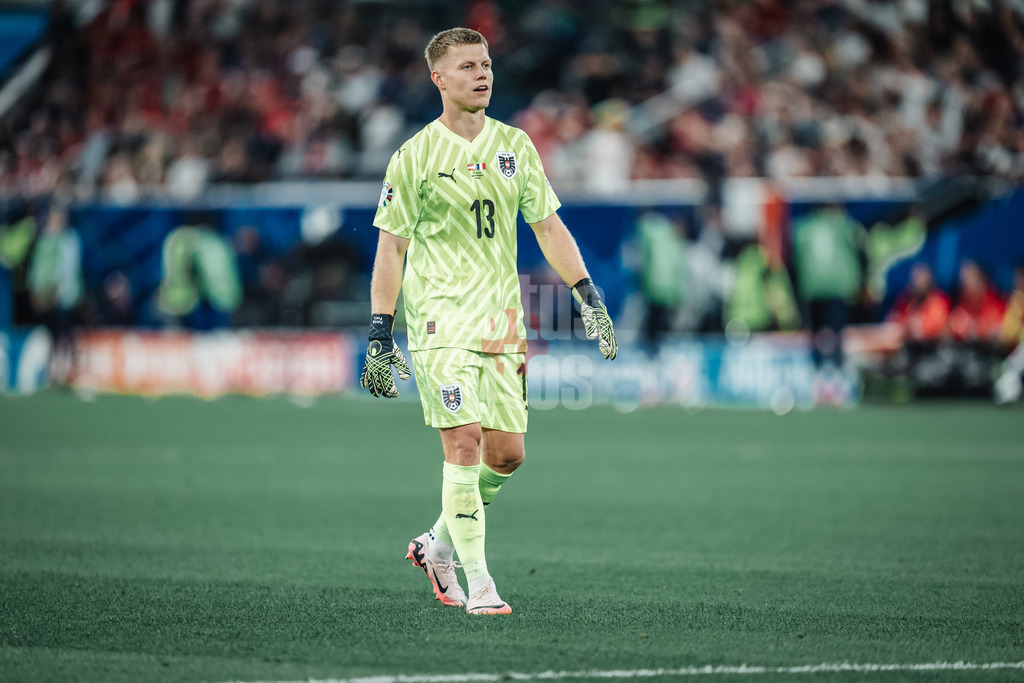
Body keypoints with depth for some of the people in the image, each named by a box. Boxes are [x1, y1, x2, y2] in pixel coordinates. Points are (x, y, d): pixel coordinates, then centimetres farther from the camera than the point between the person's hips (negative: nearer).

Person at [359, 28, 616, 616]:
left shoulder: (514, 145, 10)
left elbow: (547, 225, 14)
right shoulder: (415, 156, -2)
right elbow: (391, 247, 0)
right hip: (440, 316, -5)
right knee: (464, 441, -15)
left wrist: (589, 297, 5)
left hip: (502, 317, 5)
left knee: (508, 452, 3)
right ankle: (477, 582, -9)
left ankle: (440, 544, 26)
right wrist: (380, 336, -5)